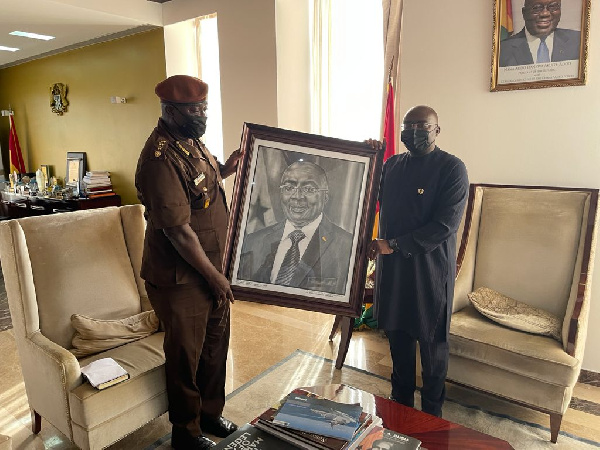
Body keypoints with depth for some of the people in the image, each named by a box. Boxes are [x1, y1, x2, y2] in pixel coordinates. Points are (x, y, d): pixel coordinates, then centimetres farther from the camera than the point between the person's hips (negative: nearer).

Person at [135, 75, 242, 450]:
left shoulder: (192, 141, 5)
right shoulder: (161, 158, -24)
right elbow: (178, 231, -24)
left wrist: (226, 169, 5)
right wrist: (214, 276, -16)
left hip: (212, 267, 9)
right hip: (181, 278, -9)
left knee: (216, 344, 21)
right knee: (186, 355, 10)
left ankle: (210, 412, 43)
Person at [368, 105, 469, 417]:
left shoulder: (452, 168, -10)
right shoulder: (392, 165, 8)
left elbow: (446, 225, -18)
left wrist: (394, 245, -19)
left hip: (430, 270, -5)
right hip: (391, 267, 6)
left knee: (432, 343, 11)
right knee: (398, 337, 18)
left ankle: (431, 413, 32)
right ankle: (401, 403, 38)